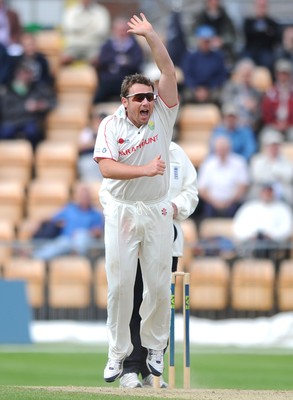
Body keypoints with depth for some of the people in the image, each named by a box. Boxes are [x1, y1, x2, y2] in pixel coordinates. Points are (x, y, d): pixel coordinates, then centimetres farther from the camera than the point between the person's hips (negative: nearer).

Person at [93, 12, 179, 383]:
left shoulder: (162, 116, -1)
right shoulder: (111, 125, -6)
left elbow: (168, 72, -10)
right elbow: (107, 168, -19)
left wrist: (150, 35, -15)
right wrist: (145, 170, -30)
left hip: (157, 212, 1)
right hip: (121, 212, -1)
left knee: (159, 285, 2)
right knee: (119, 284, 0)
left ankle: (154, 348, 18)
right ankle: (117, 353, 9)